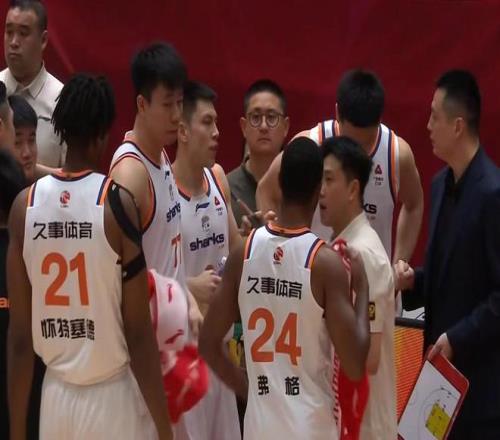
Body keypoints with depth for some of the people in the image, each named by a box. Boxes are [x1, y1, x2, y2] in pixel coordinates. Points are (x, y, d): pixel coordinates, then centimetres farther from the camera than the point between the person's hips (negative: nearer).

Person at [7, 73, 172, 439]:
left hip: (56, 398, 4)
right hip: (114, 397, -4)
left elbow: (19, 336, 2)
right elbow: (137, 333, -12)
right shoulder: (117, 202, -12)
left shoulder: (25, 206, -1)